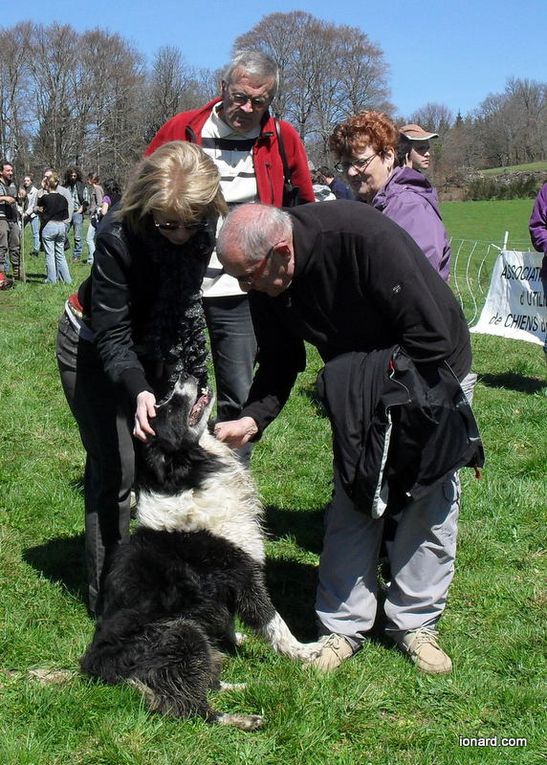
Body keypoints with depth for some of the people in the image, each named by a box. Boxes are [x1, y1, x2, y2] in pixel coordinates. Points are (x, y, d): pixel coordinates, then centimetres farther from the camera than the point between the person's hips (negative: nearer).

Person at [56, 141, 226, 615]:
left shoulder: (204, 230, -18)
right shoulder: (118, 236, -34)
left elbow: (185, 302, -3)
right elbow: (111, 335, -31)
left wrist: (193, 376, -6)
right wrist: (139, 390, -48)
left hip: (150, 345, 5)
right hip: (93, 349, -5)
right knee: (115, 467, -9)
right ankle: (107, 594, 3)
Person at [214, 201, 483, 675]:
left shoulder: (363, 236, -37)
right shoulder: (266, 286, -16)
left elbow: (433, 336, -32)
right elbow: (278, 364, -5)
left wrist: (375, 391, -24)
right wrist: (252, 420, -22)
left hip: (431, 369, -4)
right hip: (359, 389, 5)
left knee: (432, 503, 2)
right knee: (352, 501, 2)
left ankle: (414, 622, 16)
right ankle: (344, 626, 11)